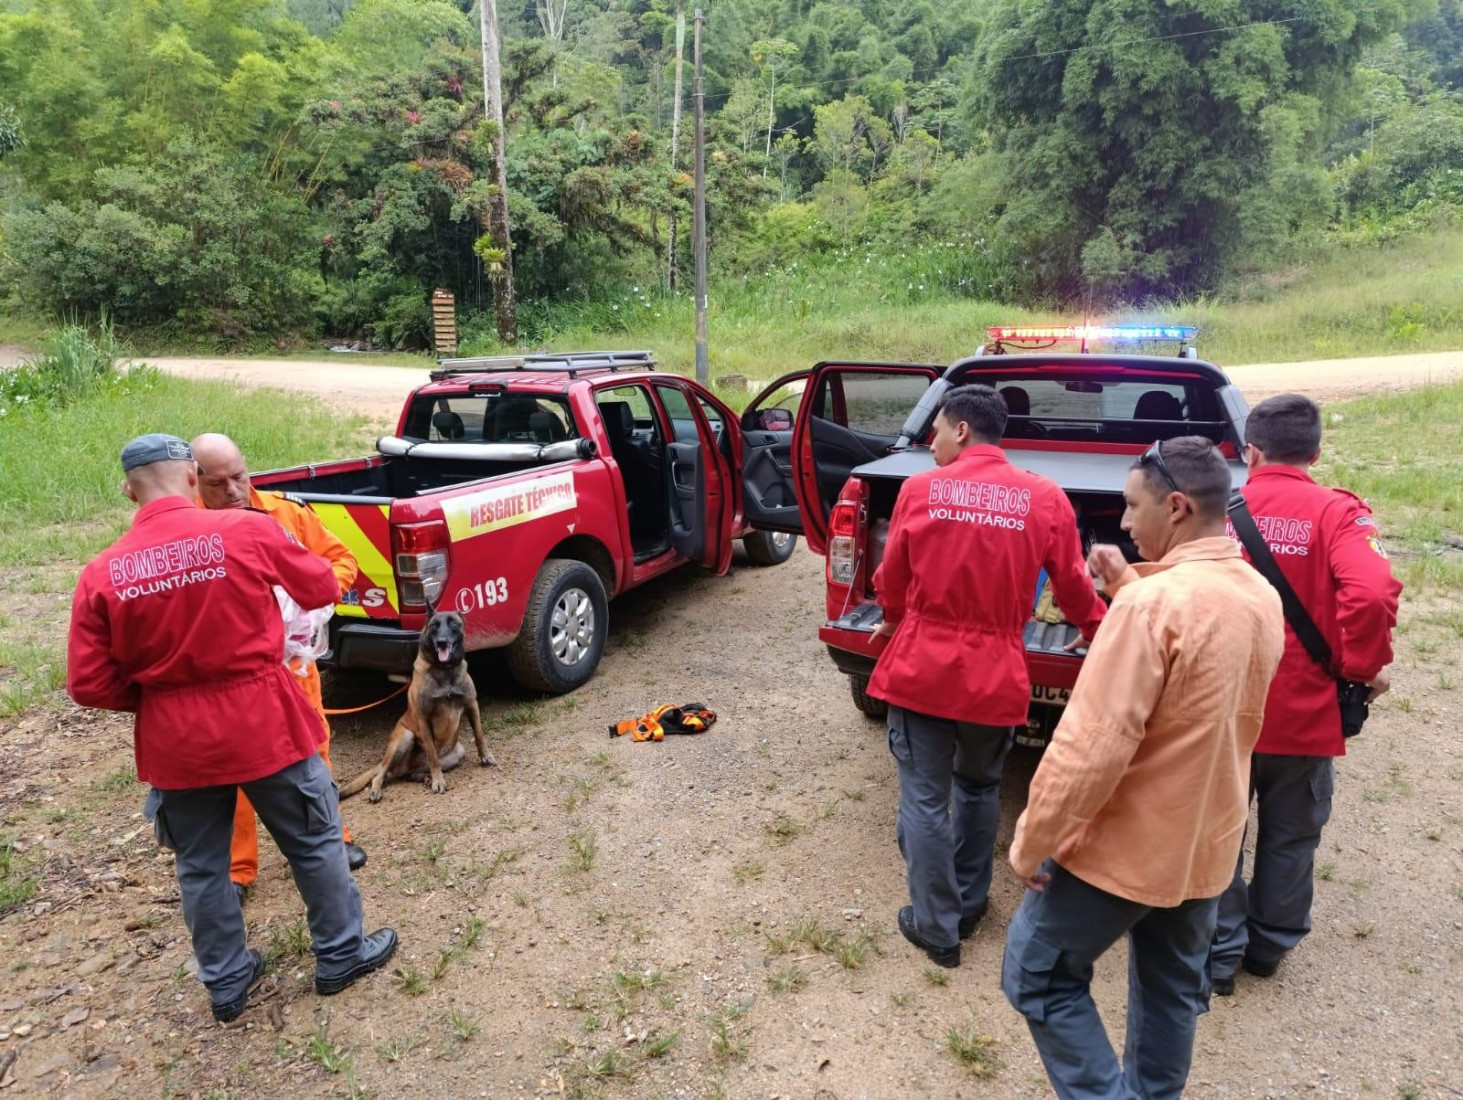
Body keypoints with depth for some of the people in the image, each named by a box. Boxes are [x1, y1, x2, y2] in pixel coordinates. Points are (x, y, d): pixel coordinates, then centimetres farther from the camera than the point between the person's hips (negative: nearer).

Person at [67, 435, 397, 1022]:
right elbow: (321, 587, 2)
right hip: (264, 722, -2)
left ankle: (226, 984, 35)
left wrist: (156, 696, 12)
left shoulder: (101, 573, -6)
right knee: (314, 842, 16)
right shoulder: (247, 530, -13)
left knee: (201, 867, 20)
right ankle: (341, 955, 30)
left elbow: (89, 684, -4)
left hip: (174, 741, 3)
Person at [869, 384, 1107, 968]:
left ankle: (937, 926, 20)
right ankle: (968, 903, 38)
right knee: (979, 788, 24)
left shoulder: (920, 489, -7)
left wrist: (893, 623, 26)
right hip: (995, 675, 2)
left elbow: (892, 581, 3)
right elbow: (1073, 587, 7)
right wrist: (1100, 633, 29)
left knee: (924, 798, 11)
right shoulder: (1045, 499, -4)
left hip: (920, 668, -2)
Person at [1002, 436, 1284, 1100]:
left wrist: (1032, 840, -17)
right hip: (1207, 843, 8)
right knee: (1172, 990, 23)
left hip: (1125, 845, -8)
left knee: (1038, 977, 9)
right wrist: (1129, 586, 9)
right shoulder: (1261, 597, -1)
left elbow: (1092, 745, -27)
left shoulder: (1154, 603, -26)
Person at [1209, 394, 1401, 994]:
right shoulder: (1337, 512, -10)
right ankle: (1270, 944, 36)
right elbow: (1372, 593, -25)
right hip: (1305, 712, 0)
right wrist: (1362, 667, -9)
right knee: (1290, 838, 20)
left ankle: (1221, 949, 24)